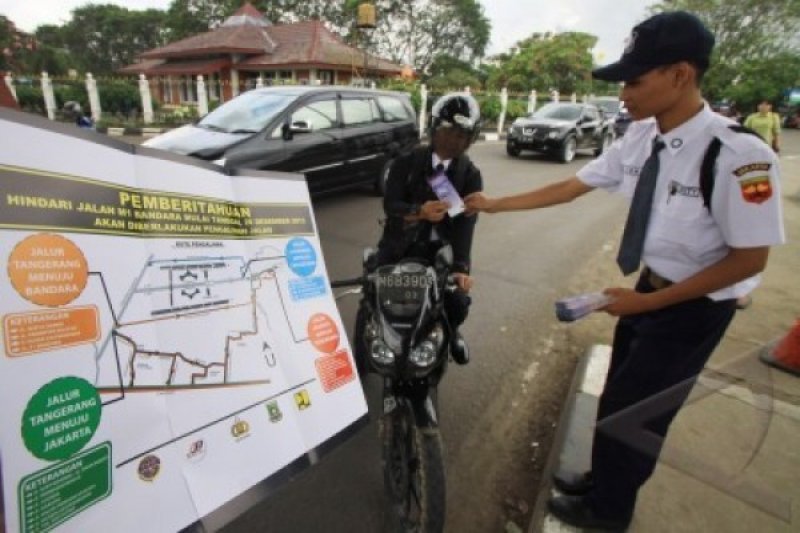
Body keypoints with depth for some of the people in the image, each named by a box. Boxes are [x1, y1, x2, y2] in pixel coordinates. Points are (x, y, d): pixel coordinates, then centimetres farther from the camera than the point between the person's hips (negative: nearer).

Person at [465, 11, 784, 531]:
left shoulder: (738, 156, -28)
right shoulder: (640, 139, -8)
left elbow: (749, 258, -20)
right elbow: (571, 186, 0)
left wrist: (648, 302, -20)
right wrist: (495, 204, 1)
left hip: (696, 306, -6)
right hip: (650, 288, 7)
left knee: (636, 409, 9)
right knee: (621, 398, 22)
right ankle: (604, 480, 49)